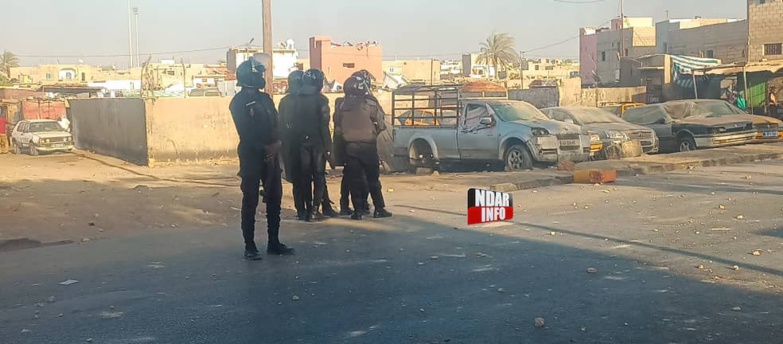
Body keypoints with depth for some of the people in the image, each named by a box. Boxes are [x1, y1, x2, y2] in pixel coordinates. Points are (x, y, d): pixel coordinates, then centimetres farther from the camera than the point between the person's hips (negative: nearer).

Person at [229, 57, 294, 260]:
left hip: (270, 155, 7)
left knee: (275, 199, 8)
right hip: (251, 155, -7)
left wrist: (277, 143, -4)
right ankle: (249, 246, 3)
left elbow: (276, 125, 12)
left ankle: (274, 243, 17)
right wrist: (263, 149, -16)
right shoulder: (239, 102, -6)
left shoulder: (265, 98, 15)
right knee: (251, 201, -3)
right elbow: (245, 133, -14)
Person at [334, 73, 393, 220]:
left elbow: (338, 128, 4)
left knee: (354, 180, 6)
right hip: (368, 146, -2)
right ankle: (379, 209, 7)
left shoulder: (343, 105, 1)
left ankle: (358, 210, 5)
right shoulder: (370, 103, -9)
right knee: (373, 179, 6)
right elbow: (382, 125, -8)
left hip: (350, 146, 2)